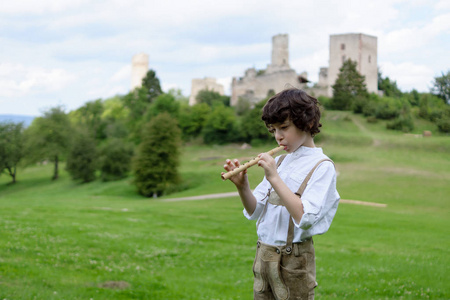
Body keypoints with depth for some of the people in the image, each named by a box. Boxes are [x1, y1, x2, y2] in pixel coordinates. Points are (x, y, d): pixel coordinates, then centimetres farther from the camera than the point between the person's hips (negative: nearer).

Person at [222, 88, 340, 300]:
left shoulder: (322, 167, -10)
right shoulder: (279, 162, 10)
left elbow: (305, 218, -23)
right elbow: (255, 212, 8)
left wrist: (275, 179, -23)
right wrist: (242, 186, -11)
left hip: (294, 260, -6)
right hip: (263, 255, 6)